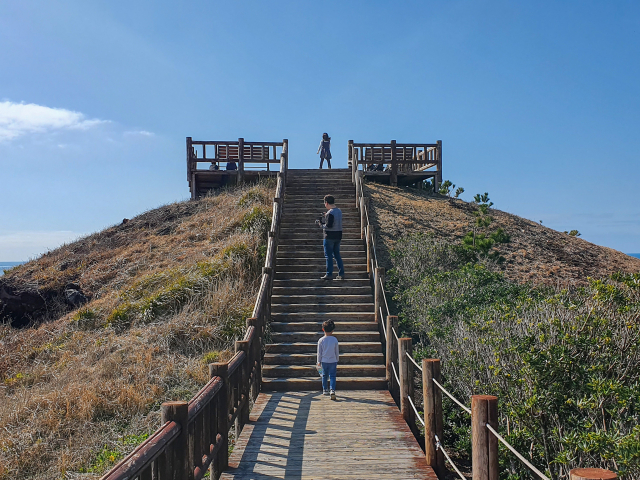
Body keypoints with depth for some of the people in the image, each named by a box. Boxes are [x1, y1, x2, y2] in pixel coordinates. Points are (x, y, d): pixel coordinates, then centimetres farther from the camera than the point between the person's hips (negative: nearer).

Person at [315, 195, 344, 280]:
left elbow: (329, 226, -22)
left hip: (330, 237, -8)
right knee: (337, 255, 14)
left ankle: (329, 274, 2)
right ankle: (341, 274, 14)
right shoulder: (339, 211, 9)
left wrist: (321, 224, -6)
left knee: (329, 256, 0)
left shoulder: (330, 213, -17)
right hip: (338, 236, 8)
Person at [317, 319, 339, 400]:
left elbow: (319, 352, -1)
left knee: (324, 375, 16)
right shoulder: (335, 340, -6)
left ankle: (324, 390, 25)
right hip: (333, 361, -1)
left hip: (324, 361, 1)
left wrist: (319, 361, 10)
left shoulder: (321, 340, -7)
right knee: (332, 376, 0)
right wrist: (337, 361, 15)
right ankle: (332, 390, -15)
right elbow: (337, 352, 3)